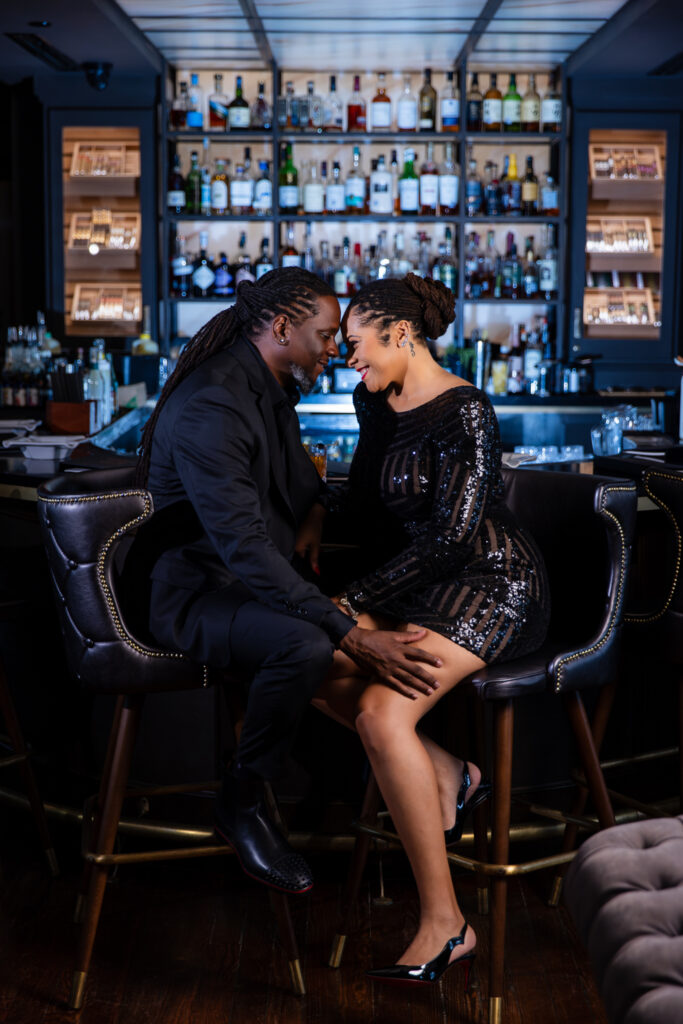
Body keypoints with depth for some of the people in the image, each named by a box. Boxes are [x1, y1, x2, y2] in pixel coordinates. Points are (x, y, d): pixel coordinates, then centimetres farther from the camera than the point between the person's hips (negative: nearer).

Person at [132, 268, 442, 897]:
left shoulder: (273, 391, 9)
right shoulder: (211, 408, -24)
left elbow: (300, 476, 28)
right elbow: (245, 548, -33)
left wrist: (314, 513, 4)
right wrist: (349, 635, -38)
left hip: (261, 579, 9)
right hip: (196, 592, -9)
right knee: (307, 645, -36)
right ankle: (241, 806, -15)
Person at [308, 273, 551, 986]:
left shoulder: (464, 411, -17)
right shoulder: (374, 403, 10)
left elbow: (452, 536, -23)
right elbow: (366, 500, 25)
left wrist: (358, 601, -21)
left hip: (490, 586, -9)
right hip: (417, 584, 9)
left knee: (381, 712, -29)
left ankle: (445, 926, -22)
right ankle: (447, 777, 0)